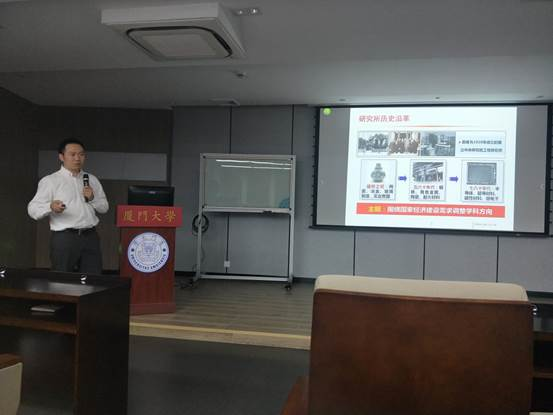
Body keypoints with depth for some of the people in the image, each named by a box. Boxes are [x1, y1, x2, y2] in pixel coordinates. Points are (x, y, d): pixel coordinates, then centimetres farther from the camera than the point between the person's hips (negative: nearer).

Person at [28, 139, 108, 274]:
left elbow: (104, 207, 18)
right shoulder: (50, 181, 1)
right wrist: (51, 207, -27)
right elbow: (32, 209, -6)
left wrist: (92, 199, -3)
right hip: (64, 237, -4)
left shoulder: (92, 180, 17)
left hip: (90, 236, 4)